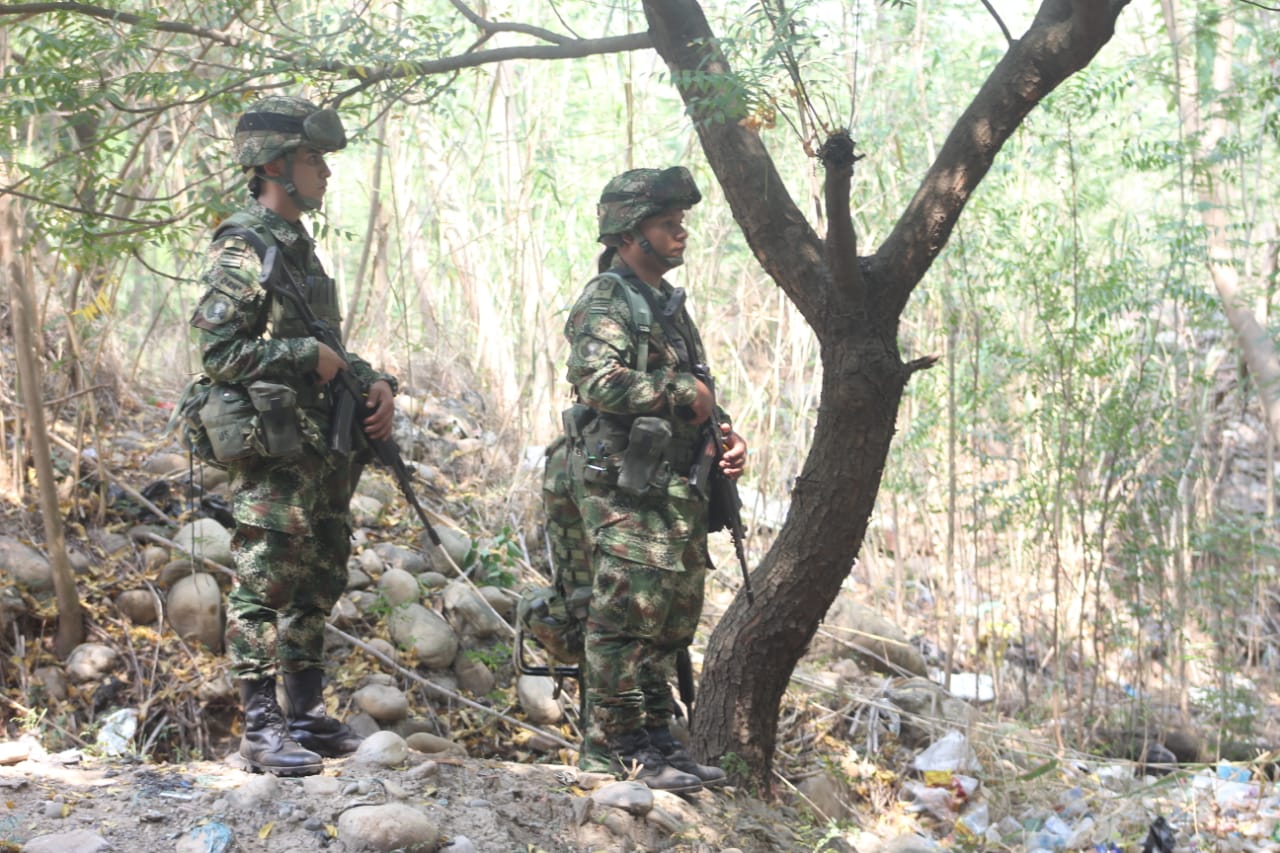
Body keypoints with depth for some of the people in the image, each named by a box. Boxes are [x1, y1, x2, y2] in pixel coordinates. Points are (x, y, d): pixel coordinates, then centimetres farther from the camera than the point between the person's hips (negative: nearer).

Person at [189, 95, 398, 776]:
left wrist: (372, 382, 7)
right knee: (263, 590, -4)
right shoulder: (242, 249, -10)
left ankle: (307, 716, 22)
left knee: (316, 587, 13)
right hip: (272, 450, -9)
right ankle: (261, 729, 0)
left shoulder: (298, 247, 18)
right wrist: (307, 355, -16)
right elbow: (219, 352, -17)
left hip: (322, 450, 9)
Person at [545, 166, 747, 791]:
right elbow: (600, 382, -24)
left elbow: (695, 397, 28)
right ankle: (610, 746, -2)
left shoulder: (667, 305, 21)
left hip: (672, 489, 9)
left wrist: (725, 435, 9)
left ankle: (655, 740, 19)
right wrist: (682, 394, -15)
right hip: (620, 487, -9)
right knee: (627, 616, -9)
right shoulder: (605, 301, -8)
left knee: (672, 618, 11)